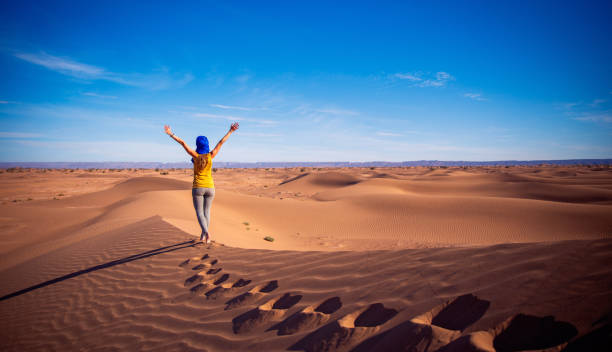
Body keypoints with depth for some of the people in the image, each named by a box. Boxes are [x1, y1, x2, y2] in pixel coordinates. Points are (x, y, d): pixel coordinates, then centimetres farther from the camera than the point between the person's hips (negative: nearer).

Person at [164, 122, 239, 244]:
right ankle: (203, 236, 14)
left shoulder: (196, 156, -10)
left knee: (199, 212, 2)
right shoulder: (211, 156, -6)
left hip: (197, 188, -2)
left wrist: (171, 134, -7)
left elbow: (183, 143, -11)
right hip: (209, 187, 2)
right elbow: (221, 142, -1)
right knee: (207, 211, 13)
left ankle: (206, 233, -20)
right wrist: (230, 131, 5)